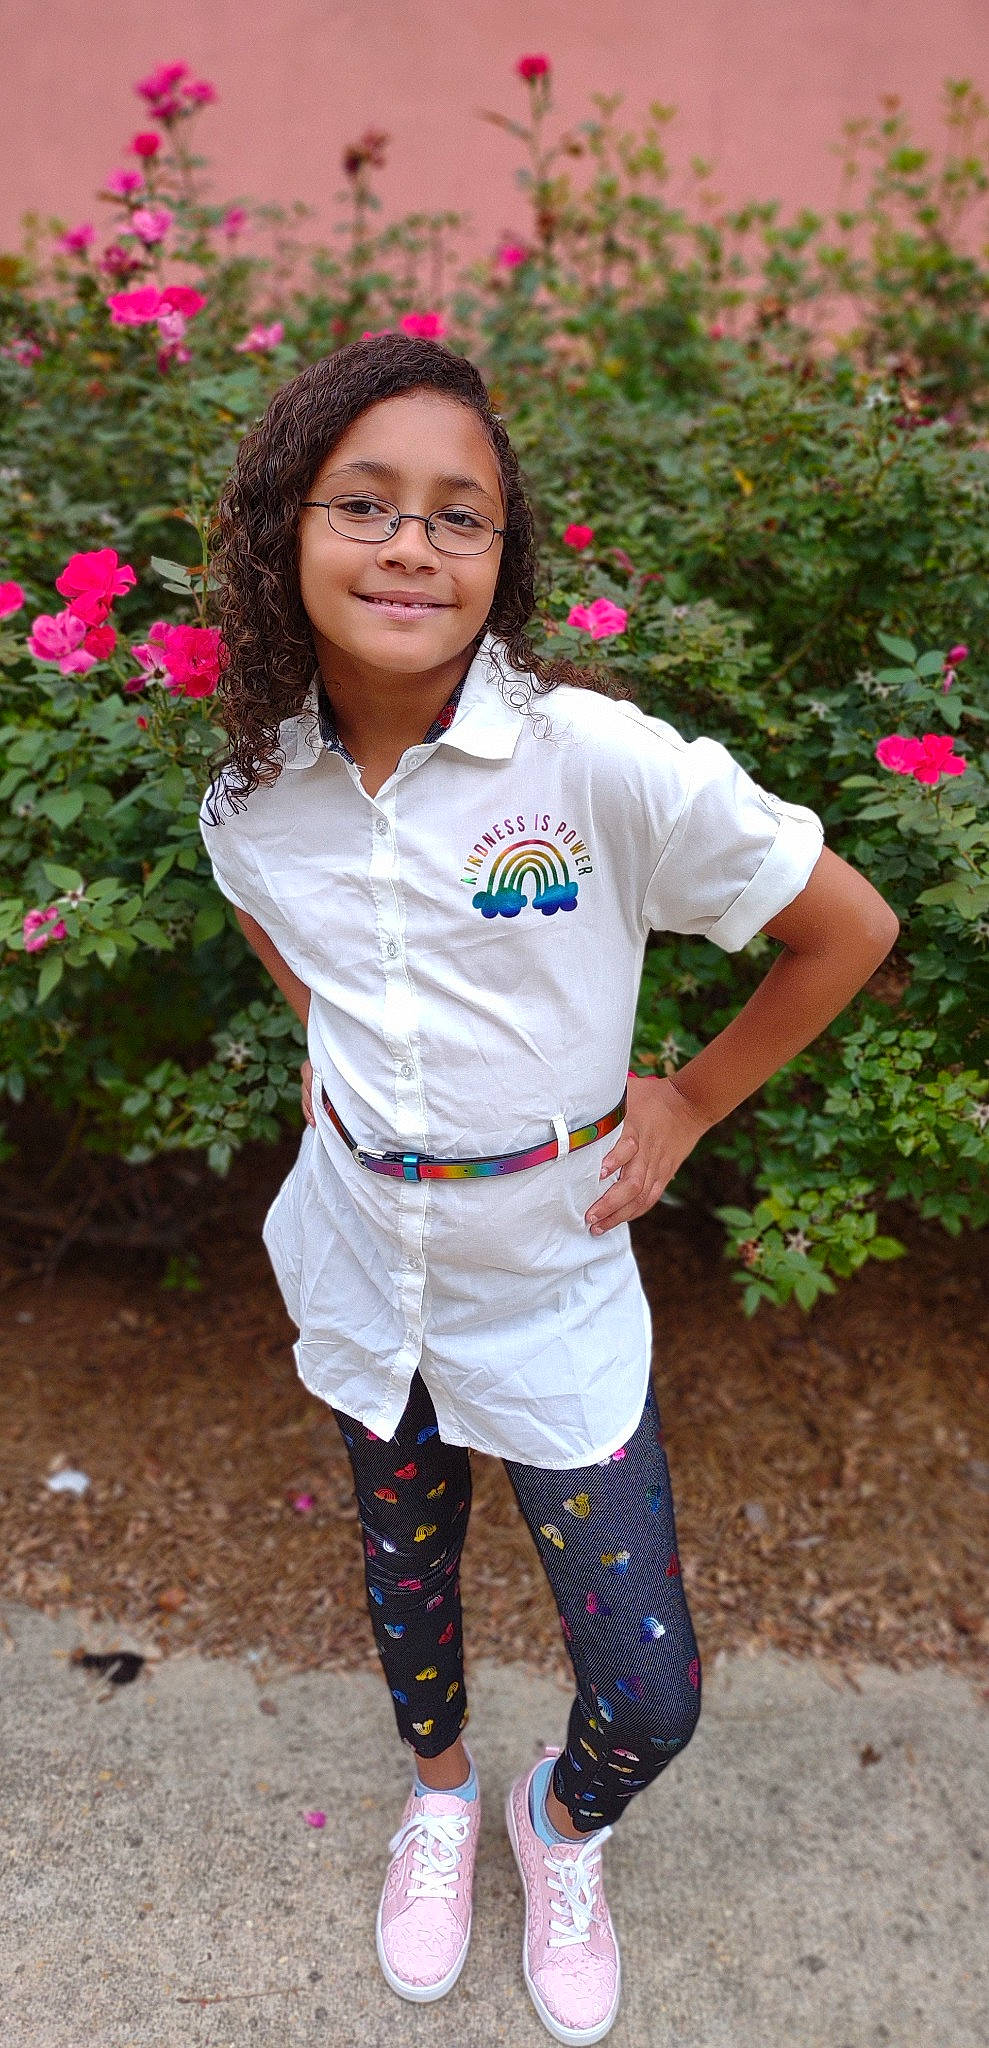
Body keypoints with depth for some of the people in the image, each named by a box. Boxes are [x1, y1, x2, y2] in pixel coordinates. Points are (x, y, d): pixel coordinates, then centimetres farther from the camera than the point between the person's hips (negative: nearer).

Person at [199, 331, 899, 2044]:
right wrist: (322, 1041, 5)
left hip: (550, 1282, -3)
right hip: (362, 1252, 4)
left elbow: (849, 931, -13)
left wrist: (690, 1103, -8)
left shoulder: (603, 763, -24)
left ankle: (563, 1823, 44)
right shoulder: (255, 793, -8)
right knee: (403, 1565, 26)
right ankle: (441, 1791, 60)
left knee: (650, 1698, 6)